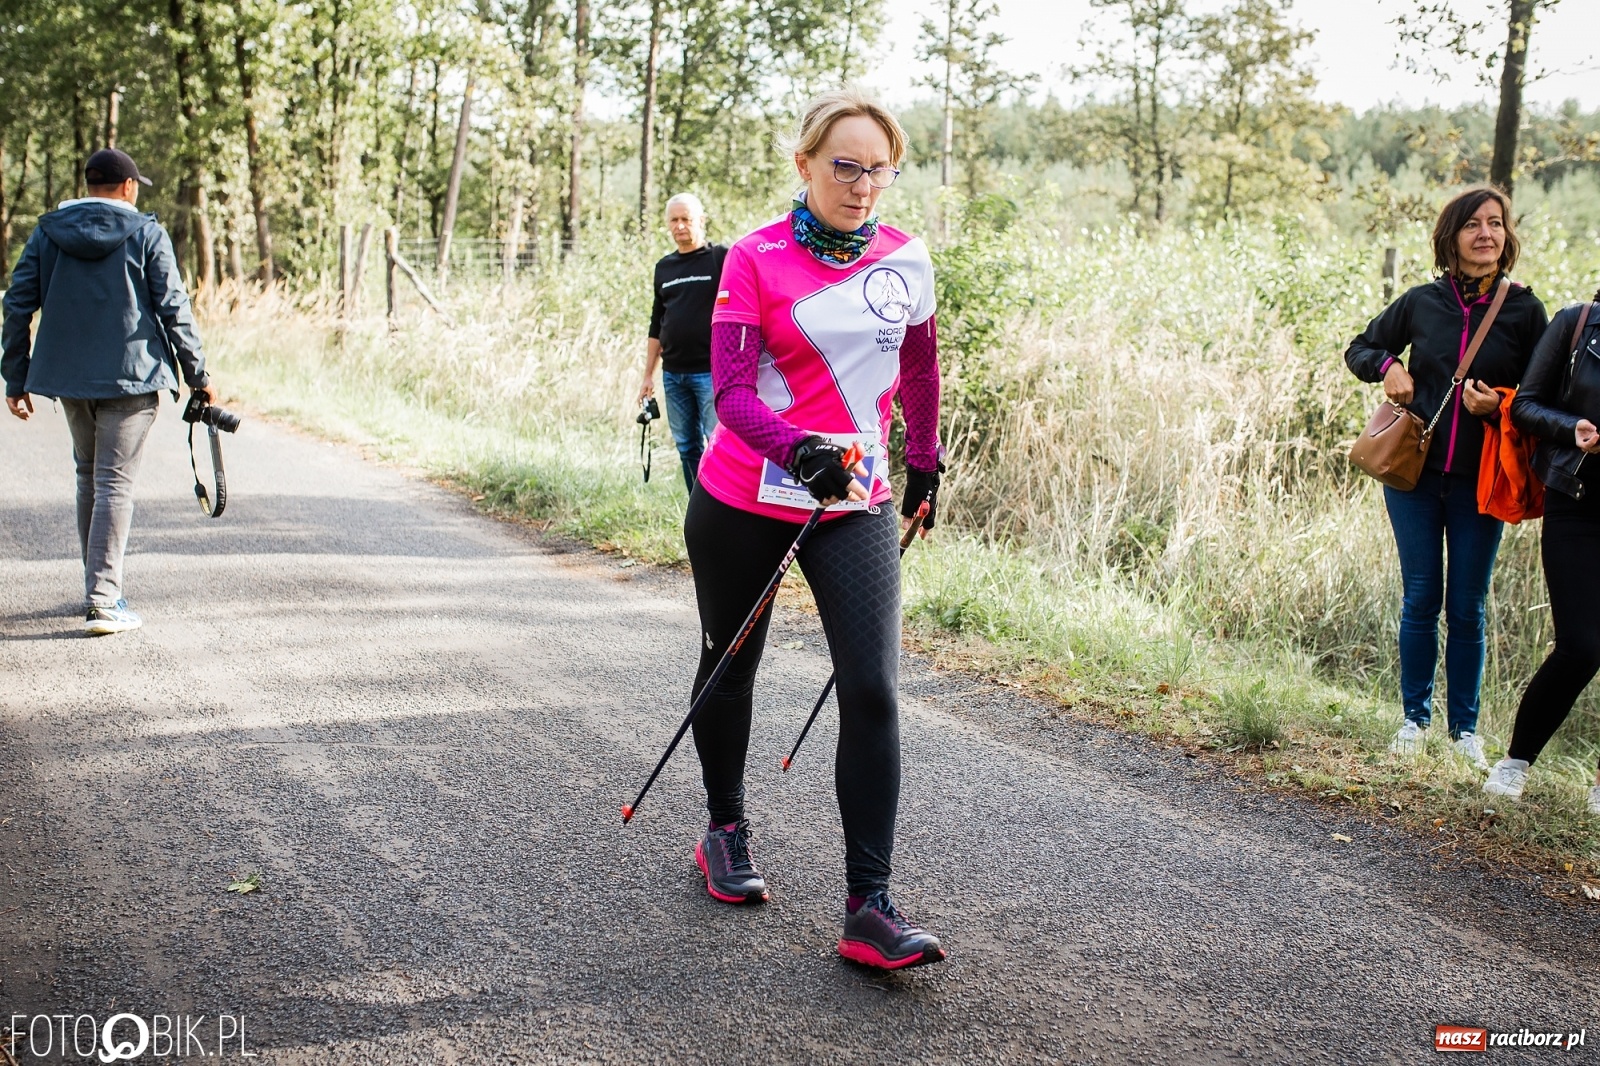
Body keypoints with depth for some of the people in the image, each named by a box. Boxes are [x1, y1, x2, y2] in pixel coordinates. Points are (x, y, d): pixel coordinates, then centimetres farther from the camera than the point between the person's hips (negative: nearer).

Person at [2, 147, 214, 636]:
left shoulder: (47, 233, 7)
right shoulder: (146, 234, -3)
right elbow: (174, 310, -6)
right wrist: (198, 375, 2)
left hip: (67, 376, 4)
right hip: (131, 376, -4)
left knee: (88, 478, 19)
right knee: (115, 484, -4)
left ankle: (101, 583, 28)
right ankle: (102, 600, -11)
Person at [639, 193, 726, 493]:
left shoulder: (722, 259, -2)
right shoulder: (664, 267, 15)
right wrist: (648, 375, 18)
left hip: (712, 371, -6)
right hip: (673, 374, 6)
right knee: (687, 448, 10)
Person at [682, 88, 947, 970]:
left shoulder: (908, 260, 1)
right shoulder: (756, 259, -10)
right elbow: (731, 391, -18)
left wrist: (925, 462, 24)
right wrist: (801, 450, -35)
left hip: (856, 506, 2)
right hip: (742, 500, -1)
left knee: (873, 691, -12)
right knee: (729, 672, 16)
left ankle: (869, 908, -9)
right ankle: (726, 831, 41)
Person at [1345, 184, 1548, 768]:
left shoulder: (1524, 310, -1)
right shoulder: (1422, 302, 2)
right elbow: (1360, 348, 16)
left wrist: (1499, 405, -16)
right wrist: (1387, 366, -6)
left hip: (1481, 480, -1)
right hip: (1415, 471, 1)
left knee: (1466, 608, 5)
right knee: (1421, 600, 6)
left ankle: (1465, 726, 18)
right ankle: (1415, 716, 20)